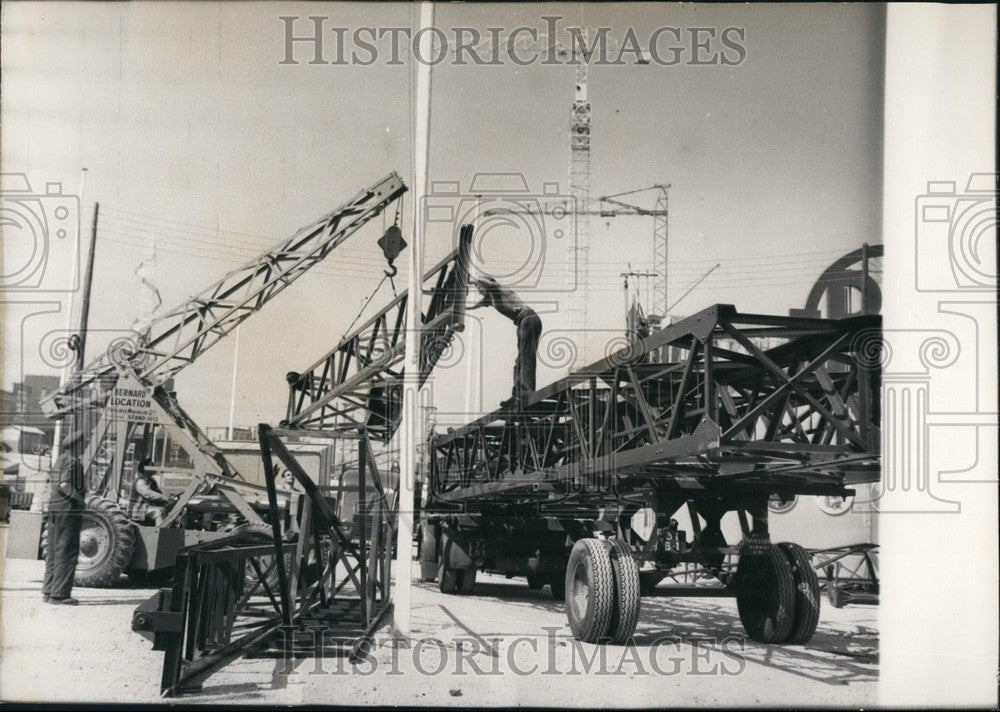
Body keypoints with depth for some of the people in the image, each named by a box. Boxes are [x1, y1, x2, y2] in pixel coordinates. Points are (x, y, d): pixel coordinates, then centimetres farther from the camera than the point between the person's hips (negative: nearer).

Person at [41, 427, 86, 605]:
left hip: (55, 509, 10)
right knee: (67, 552, -7)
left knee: (54, 551, 14)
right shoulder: (72, 460, -12)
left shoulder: (60, 459, 18)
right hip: (68, 510, -10)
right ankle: (59, 594, -8)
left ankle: (49, 591, 18)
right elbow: (65, 485, -23)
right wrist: (79, 499, -15)